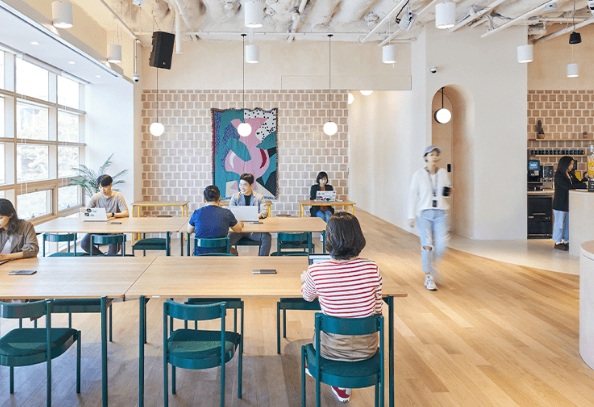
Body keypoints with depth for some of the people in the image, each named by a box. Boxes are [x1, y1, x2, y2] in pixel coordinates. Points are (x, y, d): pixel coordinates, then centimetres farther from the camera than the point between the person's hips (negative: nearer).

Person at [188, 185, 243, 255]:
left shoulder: (197, 213, -6)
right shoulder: (227, 213, -9)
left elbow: (189, 231, 12)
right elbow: (238, 230, 8)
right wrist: (240, 224, 32)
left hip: (200, 255, 1)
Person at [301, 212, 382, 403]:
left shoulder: (315, 272, -18)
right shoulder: (371, 269, -15)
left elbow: (307, 296, 6)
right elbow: (377, 310, -2)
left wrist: (304, 280, 28)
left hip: (333, 349, -1)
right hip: (366, 348, 1)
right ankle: (344, 385, 44)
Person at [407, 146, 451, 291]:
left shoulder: (443, 173, 7)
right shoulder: (419, 174, -2)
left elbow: (448, 187, 23)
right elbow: (413, 195, -1)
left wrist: (448, 190, -3)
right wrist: (411, 216, -4)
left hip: (440, 213, 3)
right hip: (424, 213, -2)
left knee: (441, 247, -4)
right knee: (427, 246, -8)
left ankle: (430, 264, 28)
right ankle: (428, 278, 7)